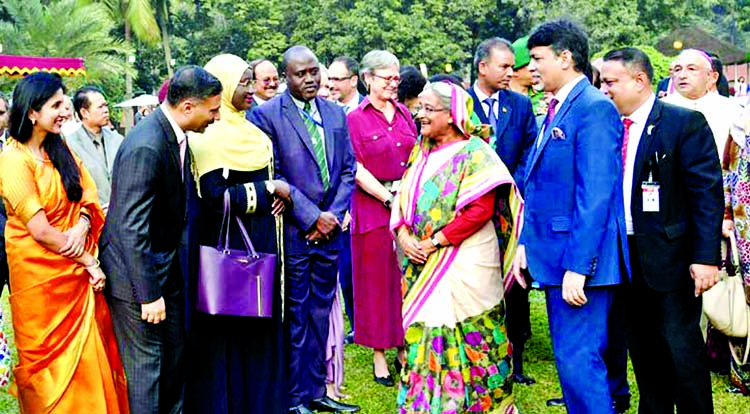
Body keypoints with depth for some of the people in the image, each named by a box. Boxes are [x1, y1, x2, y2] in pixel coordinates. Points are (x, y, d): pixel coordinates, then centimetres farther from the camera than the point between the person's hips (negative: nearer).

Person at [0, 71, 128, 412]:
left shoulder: (60, 149, 6)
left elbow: (88, 196, 5)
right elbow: (40, 231, -20)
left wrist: (81, 227, -17)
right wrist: (89, 262, -14)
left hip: (75, 269, 6)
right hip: (40, 274, -6)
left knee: (87, 355, 12)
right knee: (52, 358, 9)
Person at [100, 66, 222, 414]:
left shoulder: (175, 134, 1)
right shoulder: (145, 147, -28)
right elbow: (132, 228, -27)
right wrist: (149, 294, -24)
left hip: (166, 264, 9)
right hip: (136, 269, -9)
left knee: (175, 353, 18)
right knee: (146, 361, 1)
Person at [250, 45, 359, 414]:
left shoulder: (336, 114, 10)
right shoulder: (267, 115, -7)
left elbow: (348, 169, 10)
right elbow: (272, 176, -12)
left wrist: (333, 214, -4)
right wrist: (312, 217, -13)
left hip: (329, 231, 5)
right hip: (293, 232, -5)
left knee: (320, 313, 13)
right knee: (294, 317, 3)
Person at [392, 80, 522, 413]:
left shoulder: (474, 152, -10)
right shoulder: (421, 150, 11)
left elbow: (481, 210, -18)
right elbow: (403, 196, 10)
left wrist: (434, 241, -16)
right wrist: (403, 234, -8)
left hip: (464, 266, -6)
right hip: (423, 266, 6)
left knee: (466, 338, 1)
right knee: (425, 335, 10)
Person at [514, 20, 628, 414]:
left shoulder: (594, 108, -14)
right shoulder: (555, 110, 14)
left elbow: (595, 196, -20)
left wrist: (578, 267, -22)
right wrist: (525, 243, 12)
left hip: (581, 260, -9)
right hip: (555, 258, 10)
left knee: (578, 360, -7)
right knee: (569, 356, 17)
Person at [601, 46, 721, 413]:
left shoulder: (685, 123, -7)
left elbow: (707, 192, -11)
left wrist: (705, 257, -17)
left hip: (670, 257, -5)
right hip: (624, 258, 5)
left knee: (682, 348, 0)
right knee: (642, 348, 14)